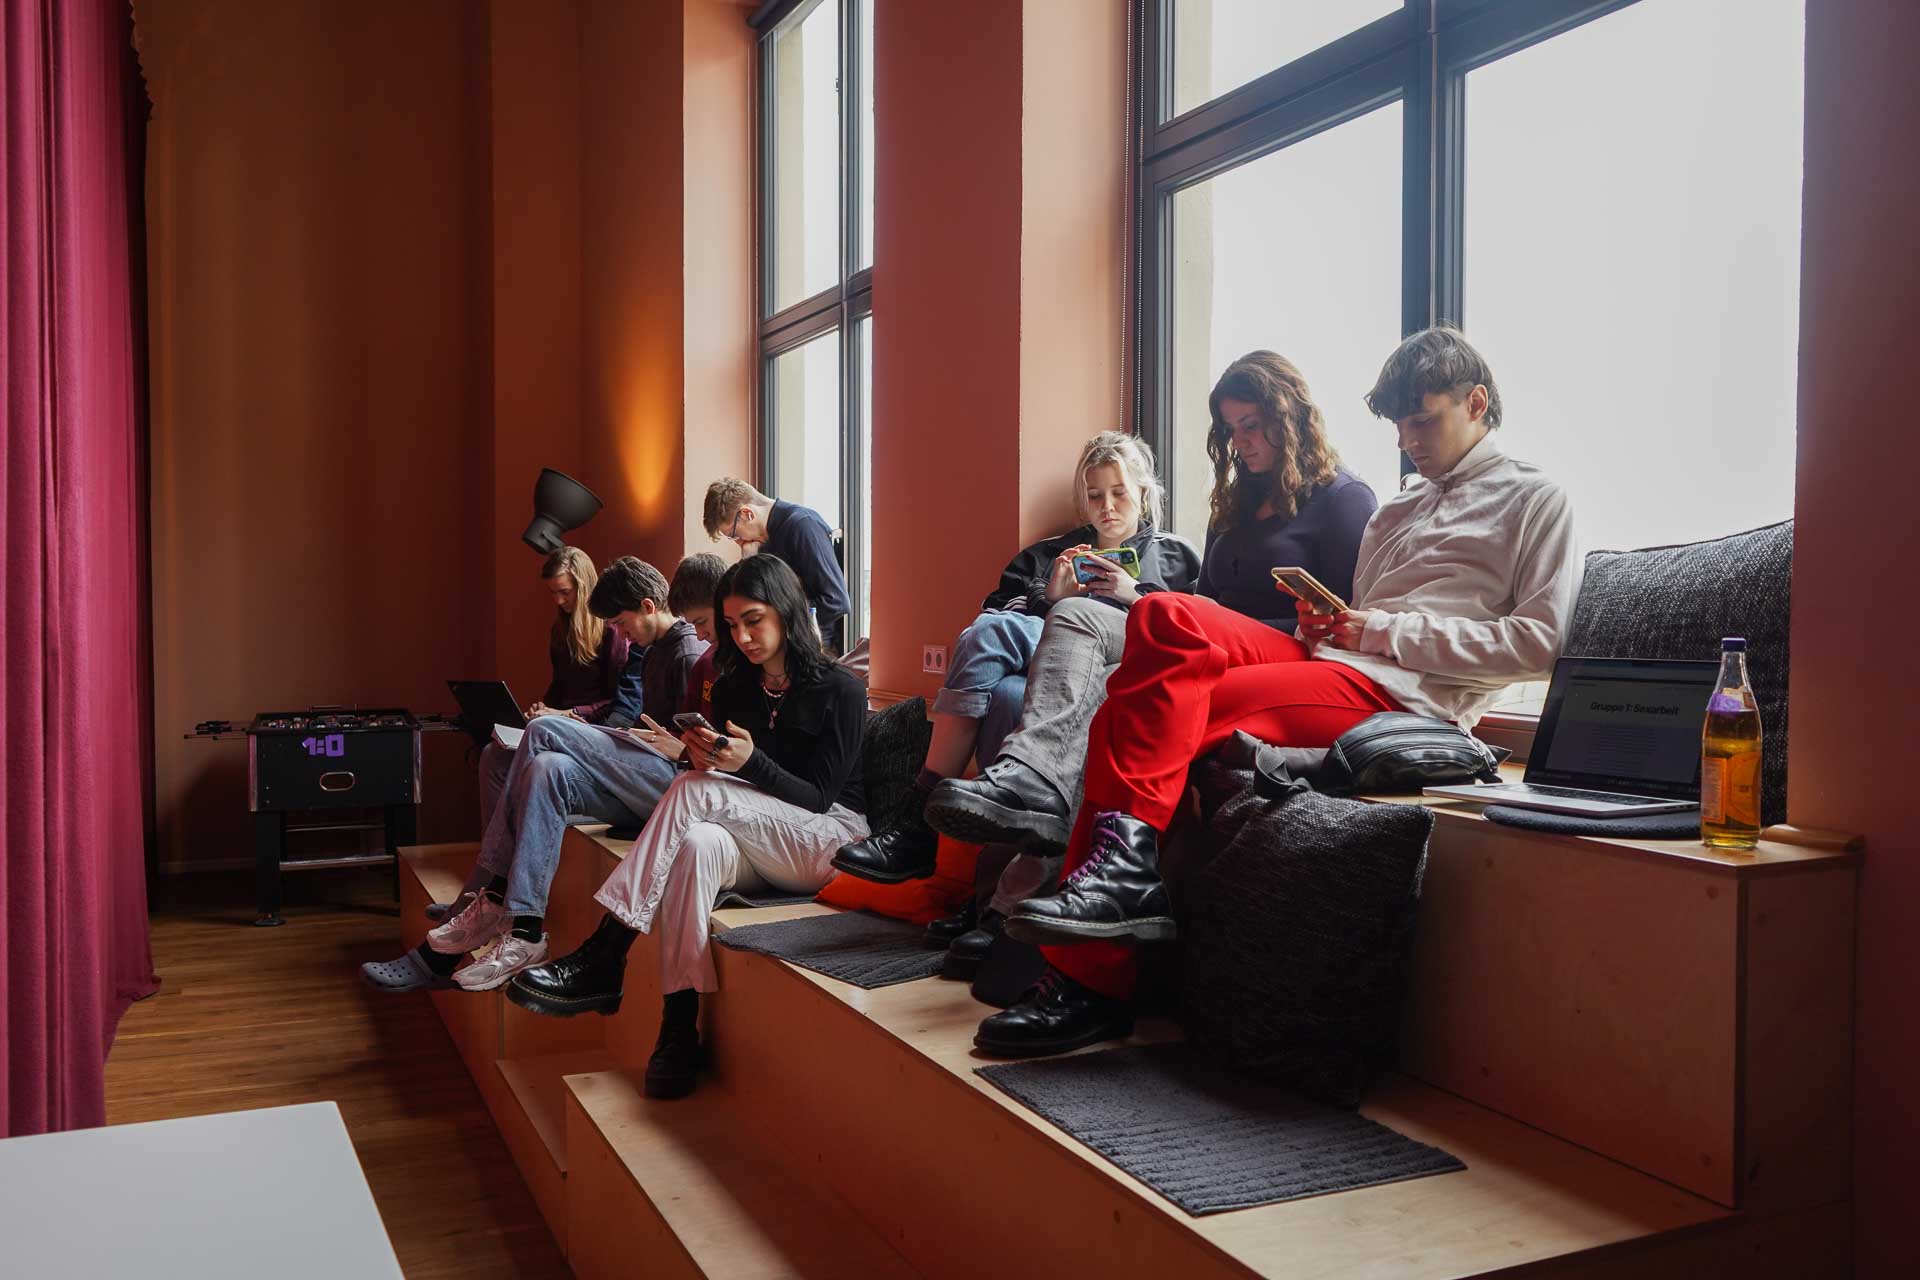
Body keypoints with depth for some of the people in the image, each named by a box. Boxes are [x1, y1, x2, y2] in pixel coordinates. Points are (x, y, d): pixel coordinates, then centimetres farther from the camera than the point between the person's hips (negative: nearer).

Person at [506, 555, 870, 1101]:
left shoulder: (839, 689, -5)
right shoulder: (733, 688, 13)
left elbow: (820, 798, -9)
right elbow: (723, 776, 12)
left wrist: (749, 763, -25)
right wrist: (706, 755, -12)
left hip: (829, 840, -5)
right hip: (758, 846, 5)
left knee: (694, 790, -28)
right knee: (698, 844, -34)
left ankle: (602, 961, -30)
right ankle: (679, 1030, -38)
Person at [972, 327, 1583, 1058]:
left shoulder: (1534, 500, 12)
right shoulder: (1396, 512, 34)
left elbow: (1540, 640, -2)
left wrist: (1387, 630, -6)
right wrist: (1325, 622, 3)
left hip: (1404, 689, -7)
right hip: (1326, 660, 7)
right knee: (1167, 617, -24)